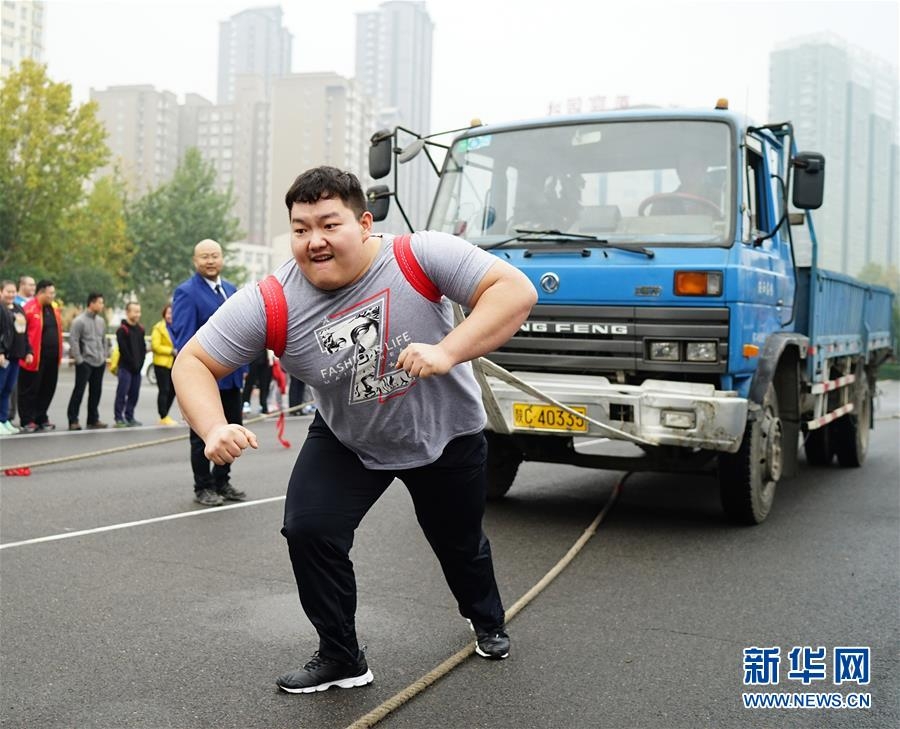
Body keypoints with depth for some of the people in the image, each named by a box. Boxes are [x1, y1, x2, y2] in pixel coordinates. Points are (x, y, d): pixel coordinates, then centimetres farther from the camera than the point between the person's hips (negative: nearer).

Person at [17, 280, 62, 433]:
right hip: (35, 358, -7)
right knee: (30, 390, 2)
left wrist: (59, 352, 15)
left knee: (48, 389, 13)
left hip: (52, 357, 7)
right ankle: (27, 421, 11)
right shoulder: (29, 308, -11)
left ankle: (41, 418, 25)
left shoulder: (54, 308, 13)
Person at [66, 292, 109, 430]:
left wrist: (105, 355, 11)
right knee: (79, 391, -5)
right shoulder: (79, 321, -10)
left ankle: (93, 419, 18)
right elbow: (73, 341, -12)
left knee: (96, 391, 10)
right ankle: (73, 420, 1)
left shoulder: (101, 320, 11)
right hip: (85, 362, -7)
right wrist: (79, 359, -14)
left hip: (99, 362, 7)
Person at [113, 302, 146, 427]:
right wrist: (133, 363, -12)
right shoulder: (122, 330, -8)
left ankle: (129, 417, 15)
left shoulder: (140, 329, 13)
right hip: (125, 367, -7)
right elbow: (124, 350, -13)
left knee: (134, 393, 8)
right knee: (122, 393, -7)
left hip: (137, 368, 7)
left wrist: (140, 363, 1)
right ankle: (119, 418, -2)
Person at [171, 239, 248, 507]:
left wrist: (243, 364, 14)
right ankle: (203, 488, 17)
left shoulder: (231, 290, 12)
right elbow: (183, 337, -15)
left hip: (231, 376, 7)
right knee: (203, 435, 5)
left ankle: (222, 482, 28)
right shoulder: (186, 292, -10)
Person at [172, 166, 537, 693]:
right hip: (346, 442, 1)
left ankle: (488, 622, 52)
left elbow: (517, 291, -32)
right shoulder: (272, 304, -24)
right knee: (308, 530, -17)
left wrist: (447, 352, -44)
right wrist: (214, 429, -38)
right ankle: (341, 659, 8)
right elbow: (193, 363, -19)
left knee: (460, 544, 17)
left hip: (446, 433, -1)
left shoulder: (421, 257, -29)